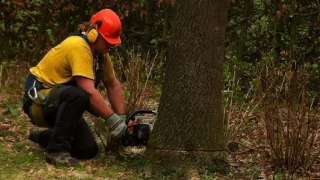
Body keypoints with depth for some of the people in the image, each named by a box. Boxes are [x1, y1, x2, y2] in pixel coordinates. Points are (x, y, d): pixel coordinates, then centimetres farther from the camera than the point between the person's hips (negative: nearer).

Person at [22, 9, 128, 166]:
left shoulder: (100, 51, 2)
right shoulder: (79, 47, -25)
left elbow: (113, 85, 9)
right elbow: (89, 91, -33)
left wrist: (122, 118, 1)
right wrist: (112, 119, -30)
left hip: (60, 102, 9)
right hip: (39, 99, -9)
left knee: (89, 150, 1)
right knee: (78, 95, -38)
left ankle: (42, 137, 24)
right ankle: (56, 150, -26)